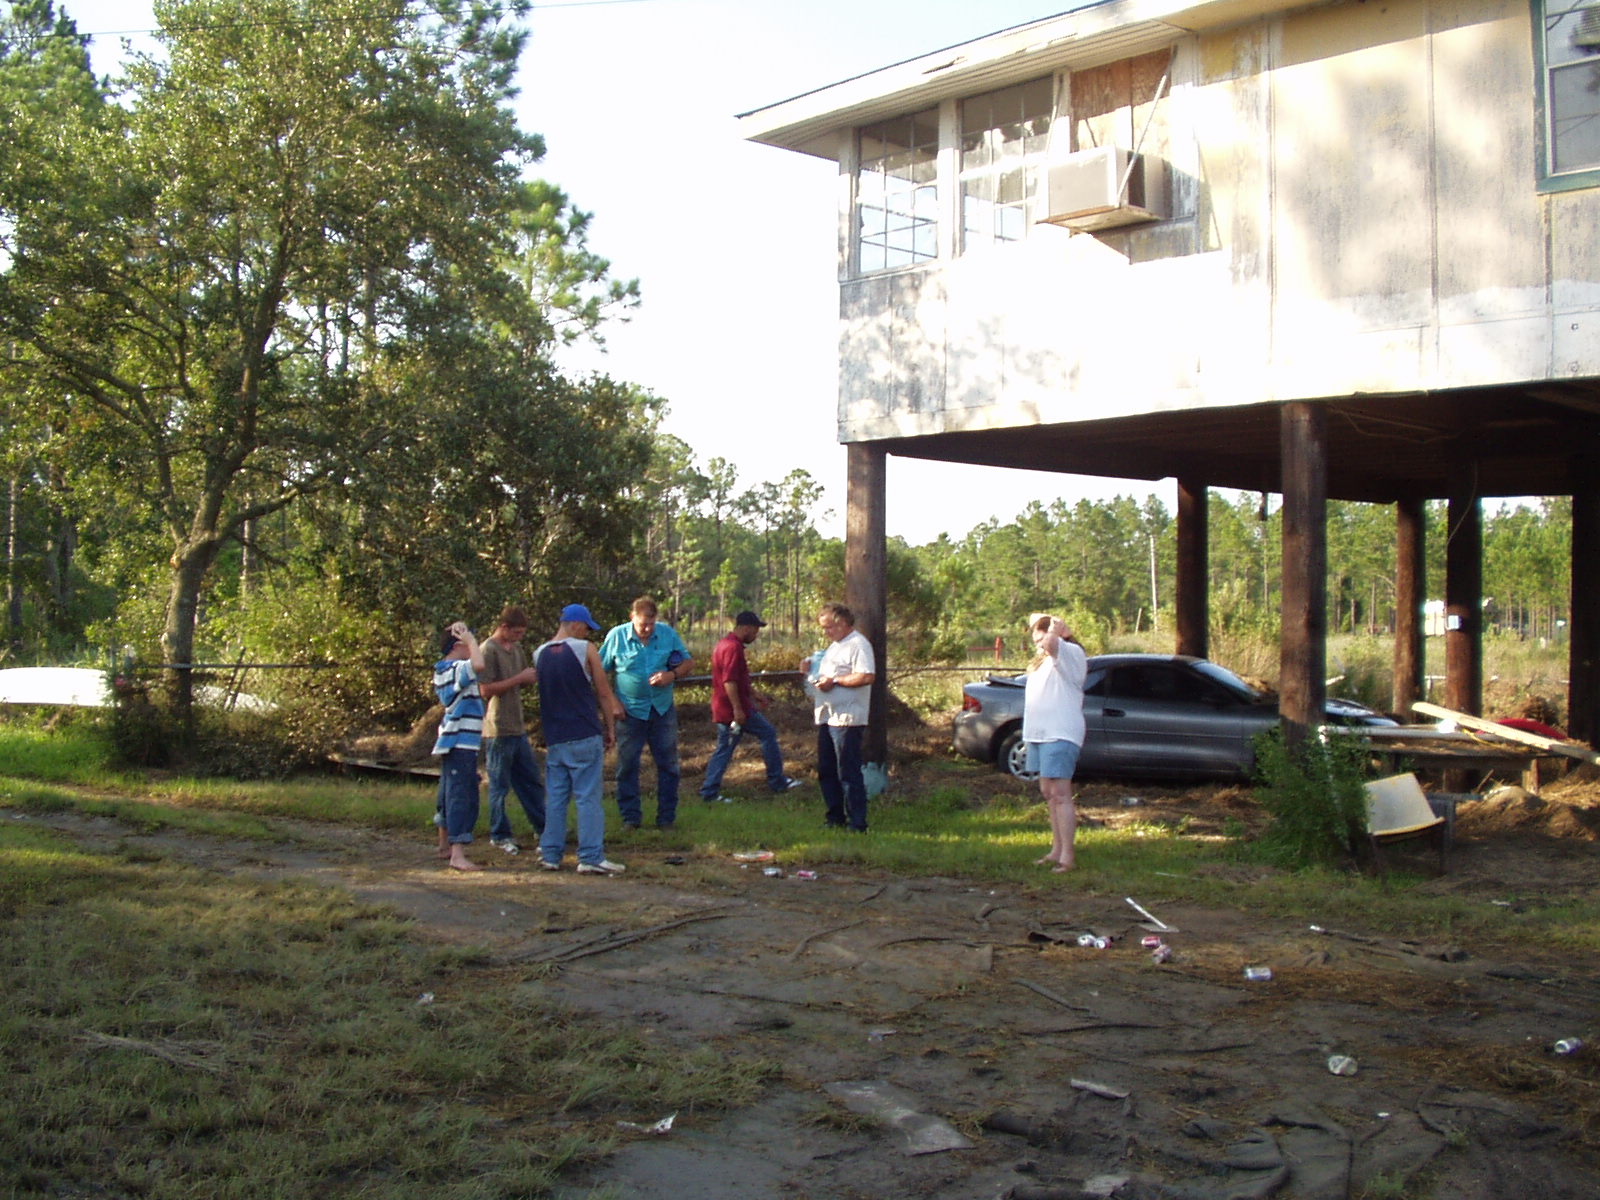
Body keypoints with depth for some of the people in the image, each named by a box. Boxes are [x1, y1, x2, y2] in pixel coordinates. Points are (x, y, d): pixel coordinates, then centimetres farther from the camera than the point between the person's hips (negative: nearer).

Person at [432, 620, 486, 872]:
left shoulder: (444, 670, 14)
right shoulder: (456, 669, -17)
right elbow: (478, 664, -37)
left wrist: (466, 637, 20)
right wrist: (470, 638, -21)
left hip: (451, 742, 10)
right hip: (461, 744, -10)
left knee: (450, 795, 19)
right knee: (462, 796, -12)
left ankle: (445, 846, 30)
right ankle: (457, 854, -16)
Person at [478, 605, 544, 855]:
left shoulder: (515, 648, 14)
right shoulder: (488, 650, -12)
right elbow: (486, 689, -19)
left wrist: (531, 678, 1)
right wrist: (519, 678, -19)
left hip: (517, 727, 8)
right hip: (497, 729, -8)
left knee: (532, 780, 13)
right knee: (499, 784, 2)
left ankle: (542, 828, 23)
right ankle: (499, 835, 12)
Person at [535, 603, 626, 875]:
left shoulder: (539, 655, 8)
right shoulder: (585, 649, -7)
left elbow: (548, 692, 15)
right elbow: (604, 693, -4)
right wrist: (610, 728, 4)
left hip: (554, 738, 5)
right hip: (585, 736, -5)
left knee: (555, 797, 11)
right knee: (588, 797, -3)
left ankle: (550, 854, 13)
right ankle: (591, 857, -4)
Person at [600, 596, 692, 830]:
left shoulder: (667, 633, -1)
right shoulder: (617, 636, -6)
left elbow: (687, 661, 7)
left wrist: (673, 675, -14)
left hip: (663, 709, 2)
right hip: (630, 711, -2)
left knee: (668, 764, 5)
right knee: (627, 765, 2)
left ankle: (666, 817, 15)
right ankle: (630, 817, 13)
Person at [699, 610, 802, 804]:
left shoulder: (724, 644, 17)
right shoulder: (733, 647, -17)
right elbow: (729, 681, -25)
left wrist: (754, 694, 29)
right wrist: (738, 709, -25)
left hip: (723, 709, 10)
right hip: (735, 709, -10)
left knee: (724, 749, 10)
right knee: (768, 733, 3)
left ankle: (709, 792, 7)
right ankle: (776, 781, 11)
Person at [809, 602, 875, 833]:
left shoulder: (858, 644, -12)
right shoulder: (835, 646, 20)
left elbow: (867, 676, -24)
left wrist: (834, 681, -19)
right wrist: (812, 668, 12)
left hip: (847, 719, -10)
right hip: (827, 718, 10)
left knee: (849, 773, -7)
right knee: (826, 771, 14)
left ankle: (857, 824, -2)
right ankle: (835, 818, 23)